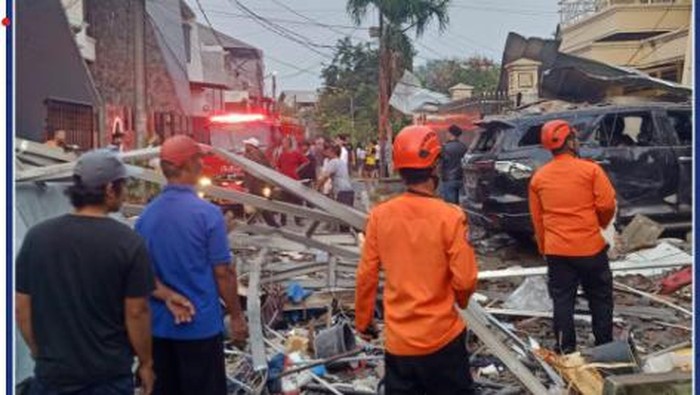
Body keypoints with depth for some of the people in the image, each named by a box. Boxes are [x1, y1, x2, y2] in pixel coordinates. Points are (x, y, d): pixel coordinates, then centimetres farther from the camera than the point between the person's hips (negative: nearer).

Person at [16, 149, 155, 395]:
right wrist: (146, 362, 1)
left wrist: (40, 353, 16)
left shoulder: (37, 236, -4)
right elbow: (136, 312, -12)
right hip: (109, 374, -2)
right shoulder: (128, 242, -14)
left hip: (52, 371, 3)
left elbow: (22, 307, 2)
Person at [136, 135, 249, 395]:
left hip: (159, 326, 5)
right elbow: (223, 273, -12)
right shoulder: (207, 213, -16)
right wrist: (236, 316, -2)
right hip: (201, 325, -5)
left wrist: (167, 296, -10)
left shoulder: (146, 215, 0)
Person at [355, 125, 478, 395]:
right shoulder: (449, 216, -16)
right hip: (442, 338, -3)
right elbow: (465, 280, -13)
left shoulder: (379, 215, -7)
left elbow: (366, 276, -2)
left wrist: (362, 321, 13)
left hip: (398, 342, 3)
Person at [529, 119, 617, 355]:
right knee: (600, 298, 13)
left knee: (562, 300, 9)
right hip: (591, 247, -2)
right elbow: (607, 205, -10)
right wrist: (601, 225, 11)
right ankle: (604, 346, 22)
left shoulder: (538, 178, 3)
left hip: (556, 251, 3)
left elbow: (537, 219, 7)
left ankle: (565, 350, 14)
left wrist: (544, 248, 17)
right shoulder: (590, 170, -8)